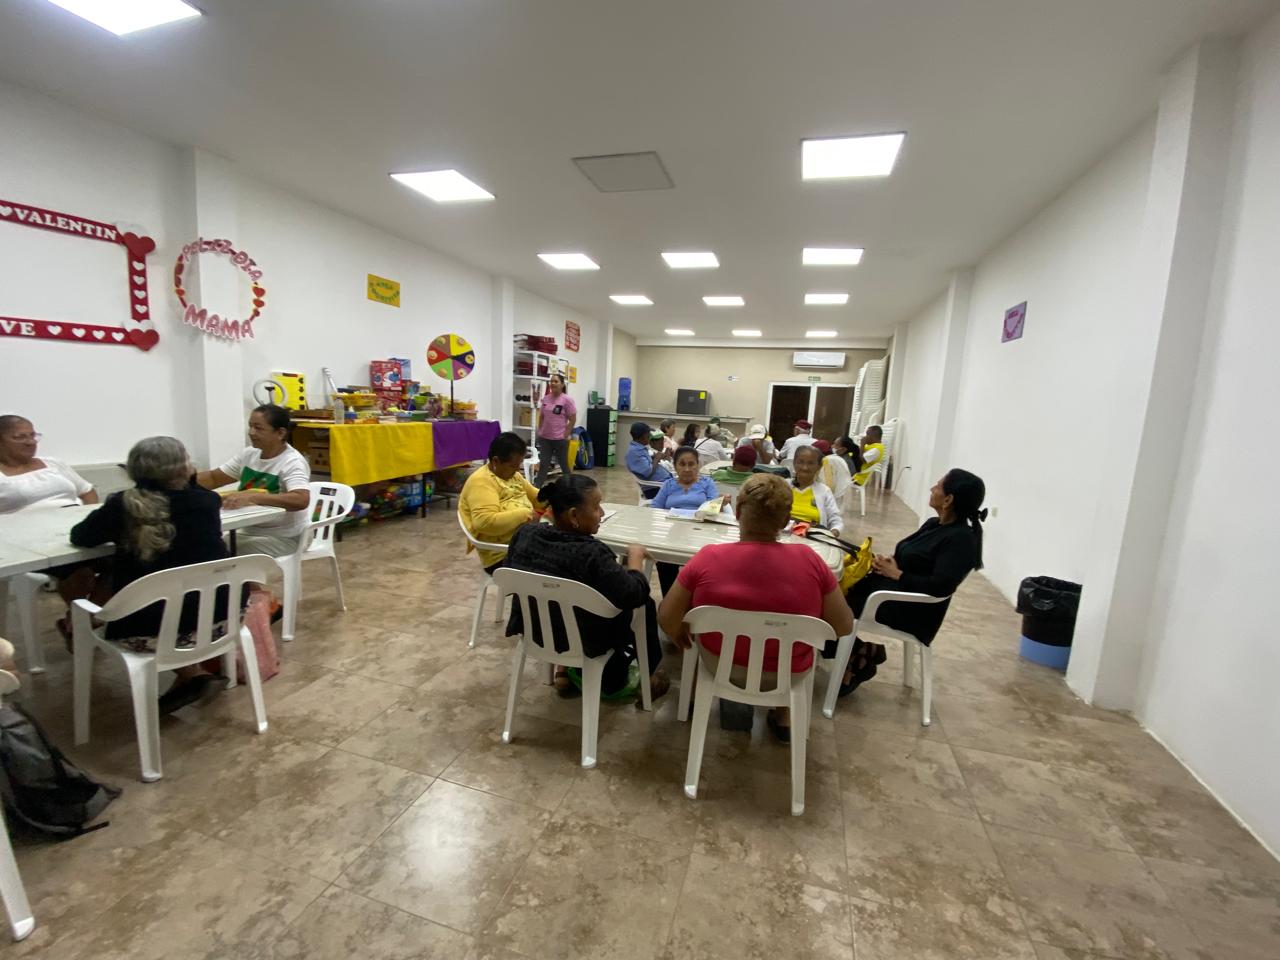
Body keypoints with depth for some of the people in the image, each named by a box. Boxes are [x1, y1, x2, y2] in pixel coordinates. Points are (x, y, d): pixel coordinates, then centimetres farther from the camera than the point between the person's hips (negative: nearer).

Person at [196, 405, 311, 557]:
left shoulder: (293, 462, -17)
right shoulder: (249, 453, 6)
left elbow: (301, 501, -34)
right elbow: (213, 478, 13)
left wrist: (251, 496, -41)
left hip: (282, 538, -7)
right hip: (249, 531, 7)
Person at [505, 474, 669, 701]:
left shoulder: (525, 534, -11)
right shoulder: (590, 554, -31)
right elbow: (635, 594, -24)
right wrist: (636, 555, -8)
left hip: (534, 628, 6)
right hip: (583, 641, -6)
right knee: (645, 605, 13)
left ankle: (566, 670, 28)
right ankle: (648, 676, 29)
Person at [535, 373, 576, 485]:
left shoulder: (567, 400, -9)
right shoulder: (545, 398, 6)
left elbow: (573, 420, -9)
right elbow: (541, 417, 16)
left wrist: (565, 435, -13)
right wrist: (540, 432, 8)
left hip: (560, 439, -4)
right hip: (545, 438, 4)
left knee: (564, 464, 10)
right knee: (543, 464, 4)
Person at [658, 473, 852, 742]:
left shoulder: (708, 558, -24)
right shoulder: (809, 560, -22)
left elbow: (667, 620, -13)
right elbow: (843, 627, -10)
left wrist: (680, 635, 9)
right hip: (787, 675, 1)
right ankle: (784, 716, 36)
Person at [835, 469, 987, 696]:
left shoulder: (962, 539, -18)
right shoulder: (934, 524, 9)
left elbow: (940, 585, -28)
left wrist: (896, 574, -17)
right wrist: (886, 563, -6)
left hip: (913, 611, -9)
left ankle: (858, 658, 10)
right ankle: (865, 649, 3)